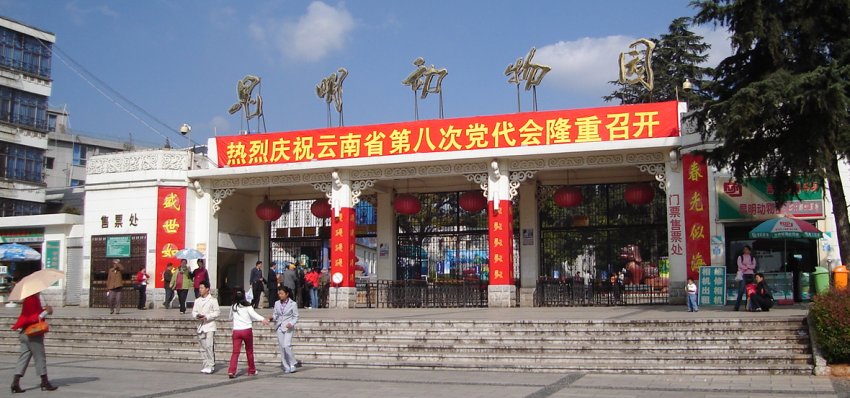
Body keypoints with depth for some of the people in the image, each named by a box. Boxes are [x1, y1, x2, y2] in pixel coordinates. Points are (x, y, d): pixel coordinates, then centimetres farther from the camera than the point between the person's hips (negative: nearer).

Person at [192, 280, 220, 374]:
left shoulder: (212, 300, -3)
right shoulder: (197, 300, 14)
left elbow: (217, 312, -5)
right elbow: (194, 311, 13)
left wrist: (207, 317, -15)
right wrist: (197, 315, -9)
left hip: (209, 326, -6)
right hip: (200, 326, 6)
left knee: (210, 347, -11)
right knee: (203, 347, 7)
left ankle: (211, 366, -7)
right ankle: (206, 366, 14)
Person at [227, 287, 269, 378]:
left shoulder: (233, 306, 9)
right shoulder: (247, 306, -1)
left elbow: (231, 318, 24)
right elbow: (253, 314, -20)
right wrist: (263, 319, -34)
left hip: (236, 331, 2)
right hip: (247, 330, -2)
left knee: (235, 352, -3)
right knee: (249, 351, 12)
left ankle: (231, 371, -18)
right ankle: (252, 370, 22)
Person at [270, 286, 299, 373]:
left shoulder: (293, 304, -3)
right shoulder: (277, 303, 9)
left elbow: (295, 317, -1)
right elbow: (275, 315, 12)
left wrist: (291, 323, -18)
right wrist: (272, 318, -10)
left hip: (288, 328, -5)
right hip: (279, 327, 5)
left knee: (286, 345, -19)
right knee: (282, 347, 4)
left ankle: (293, 363, 0)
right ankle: (286, 367, 12)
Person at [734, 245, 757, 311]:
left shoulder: (752, 258, 15)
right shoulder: (740, 257, 9)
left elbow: (753, 266, 0)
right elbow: (740, 265, -6)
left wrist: (746, 266, -11)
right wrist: (747, 267, -9)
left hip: (750, 275, 3)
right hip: (743, 275, -3)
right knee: (741, 291, -11)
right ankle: (737, 307, -11)